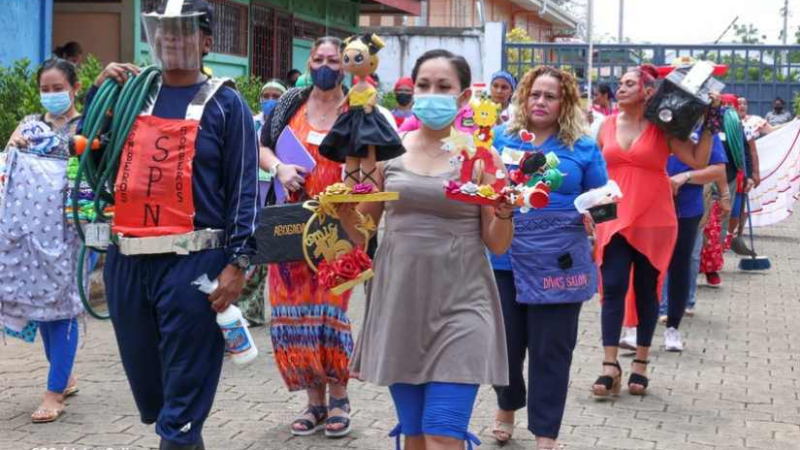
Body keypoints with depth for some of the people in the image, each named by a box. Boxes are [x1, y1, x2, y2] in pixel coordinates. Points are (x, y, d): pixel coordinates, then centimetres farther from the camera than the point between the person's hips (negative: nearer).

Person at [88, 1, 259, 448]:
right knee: (146, 377, 15)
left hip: (192, 262, -5)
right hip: (126, 261, 5)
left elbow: (244, 188, -4)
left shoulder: (225, 104, 0)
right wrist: (100, 91, 7)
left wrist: (238, 262, -12)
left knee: (184, 389, -3)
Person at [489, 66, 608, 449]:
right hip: (504, 257, 1)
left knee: (551, 350, 5)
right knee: (505, 340, 12)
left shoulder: (583, 148, 3)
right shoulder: (500, 138, 5)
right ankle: (507, 407, 40)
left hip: (559, 262, -1)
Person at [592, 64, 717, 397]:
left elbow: (698, 161, -13)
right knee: (613, 288, -5)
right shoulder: (608, 126, 6)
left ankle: (641, 363, 18)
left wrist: (709, 123, -14)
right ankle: (610, 366, -5)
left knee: (647, 291, 7)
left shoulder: (662, 128, -4)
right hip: (614, 220, 2)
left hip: (653, 221, -2)